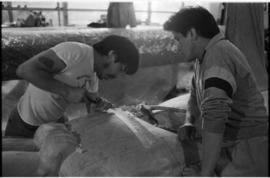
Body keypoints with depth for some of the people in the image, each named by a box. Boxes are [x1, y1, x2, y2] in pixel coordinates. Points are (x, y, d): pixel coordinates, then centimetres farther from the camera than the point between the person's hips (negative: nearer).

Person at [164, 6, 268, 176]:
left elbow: (215, 114, -33)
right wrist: (188, 123, 3)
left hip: (252, 152, -9)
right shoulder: (204, 57, 8)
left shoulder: (218, 53, -23)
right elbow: (197, 95, 23)